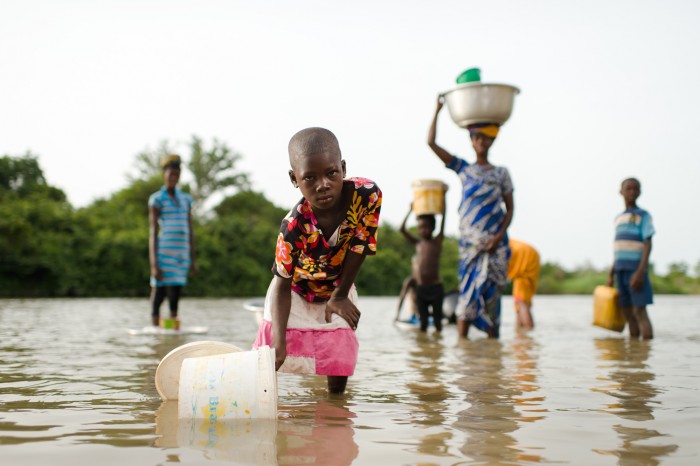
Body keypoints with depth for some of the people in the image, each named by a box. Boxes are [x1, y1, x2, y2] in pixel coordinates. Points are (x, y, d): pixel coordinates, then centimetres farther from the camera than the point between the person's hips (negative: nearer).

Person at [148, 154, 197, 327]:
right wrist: (154, 264, -11)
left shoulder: (185, 199, 15)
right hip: (163, 253, -5)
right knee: (158, 293, -3)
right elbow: (153, 232, -5)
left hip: (182, 254, 5)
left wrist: (193, 260, 13)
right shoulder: (156, 199, -1)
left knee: (175, 295, 7)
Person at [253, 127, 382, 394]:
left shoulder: (367, 194, -32)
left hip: (336, 291, 2)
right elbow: (282, 284, -24)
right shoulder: (294, 227, -35)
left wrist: (339, 297, -11)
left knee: (339, 369, -5)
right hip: (296, 292, -2)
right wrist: (278, 340, -36)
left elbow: (358, 248, -19)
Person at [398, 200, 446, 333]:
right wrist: (410, 210, 10)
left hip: (435, 287, -3)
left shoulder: (437, 241, 0)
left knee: (437, 321, 5)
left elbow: (443, 219, -5)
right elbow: (402, 229, 5)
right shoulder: (417, 243, 9)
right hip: (420, 288, 3)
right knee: (423, 321, 7)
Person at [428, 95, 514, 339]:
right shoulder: (463, 169, 10)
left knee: (491, 292, 0)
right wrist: (437, 110, 4)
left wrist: (499, 236, -8)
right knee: (467, 291, -7)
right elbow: (431, 142, 4)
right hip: (470, 242, 0)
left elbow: (510, 209, 7)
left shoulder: (501, 173, 10)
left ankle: (493, 341, 5)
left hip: (495, 243, 0)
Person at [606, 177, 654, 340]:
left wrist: (641, 271, -18)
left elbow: (648, 244, -8)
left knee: (639, 311, -11)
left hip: (636, 269, -6)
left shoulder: (643, 215, -1)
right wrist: (611, 274, 19)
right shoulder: (618, 218, 18)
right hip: (621, 270, 6)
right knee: (628, 313, 7)